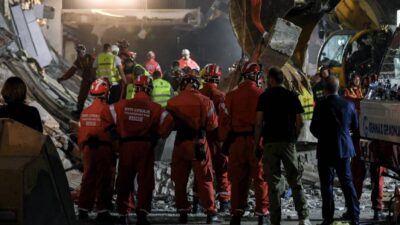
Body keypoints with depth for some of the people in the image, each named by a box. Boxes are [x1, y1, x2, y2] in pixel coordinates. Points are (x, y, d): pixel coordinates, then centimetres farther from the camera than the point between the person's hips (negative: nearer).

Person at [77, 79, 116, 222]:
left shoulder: (85, 112, 7)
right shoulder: (107, 110, -12)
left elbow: (81, 133, 10)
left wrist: (82, 148, 20)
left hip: (88, 148, 6)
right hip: (104, 147, -6)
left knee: (88, 178, 12)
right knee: (103, 179, 0)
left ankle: (83, 209, 15)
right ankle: (102, 211, 2)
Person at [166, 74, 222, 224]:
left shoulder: (172, 102, -1)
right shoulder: (204, 101, -7)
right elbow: (213, 124, -6)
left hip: (180, 143, 2)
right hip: (199, 143, -2)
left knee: (180, 179, 12)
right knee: (204, 179, 4)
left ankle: (183, 212, 15)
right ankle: (210, 213, 2)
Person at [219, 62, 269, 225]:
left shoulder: (231, 96, 3)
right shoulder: (262, 95, -6)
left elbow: (224, 120, 4)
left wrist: (225, 141, 11)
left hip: (236, 140, 3)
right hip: (257, 140, -3)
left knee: (238, 178, 10)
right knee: (260, 178, 4)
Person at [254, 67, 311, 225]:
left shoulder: (264, 97, 0)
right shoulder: (292, 96, 6)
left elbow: (259, 123, -5)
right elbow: (300, 122, 2)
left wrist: (256, 144, 1)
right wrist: (294, 138, 14)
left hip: (270, 142, -1)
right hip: (288, 142, 1)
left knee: (274, 183, 2)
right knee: (295, 181, 7)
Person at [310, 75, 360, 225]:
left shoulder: (321, 106, -13)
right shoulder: (348, 105, -1)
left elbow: (313, 128, -8)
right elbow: (355, 127, 9)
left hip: (326, 149, -4)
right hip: (344, 149, 4)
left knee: (327, 184, 3)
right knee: (347, 183, 11)